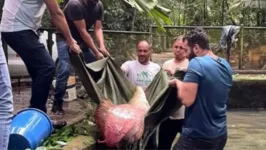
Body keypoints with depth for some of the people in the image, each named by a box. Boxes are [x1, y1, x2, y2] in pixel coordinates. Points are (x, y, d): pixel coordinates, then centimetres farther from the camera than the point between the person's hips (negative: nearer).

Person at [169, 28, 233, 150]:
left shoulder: (197, 64, -19)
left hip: (198, 136, -8)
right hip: (220, 134, 8)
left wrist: (178, 82, -8)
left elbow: (186, 100, -25)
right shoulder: (226, 65, 6)